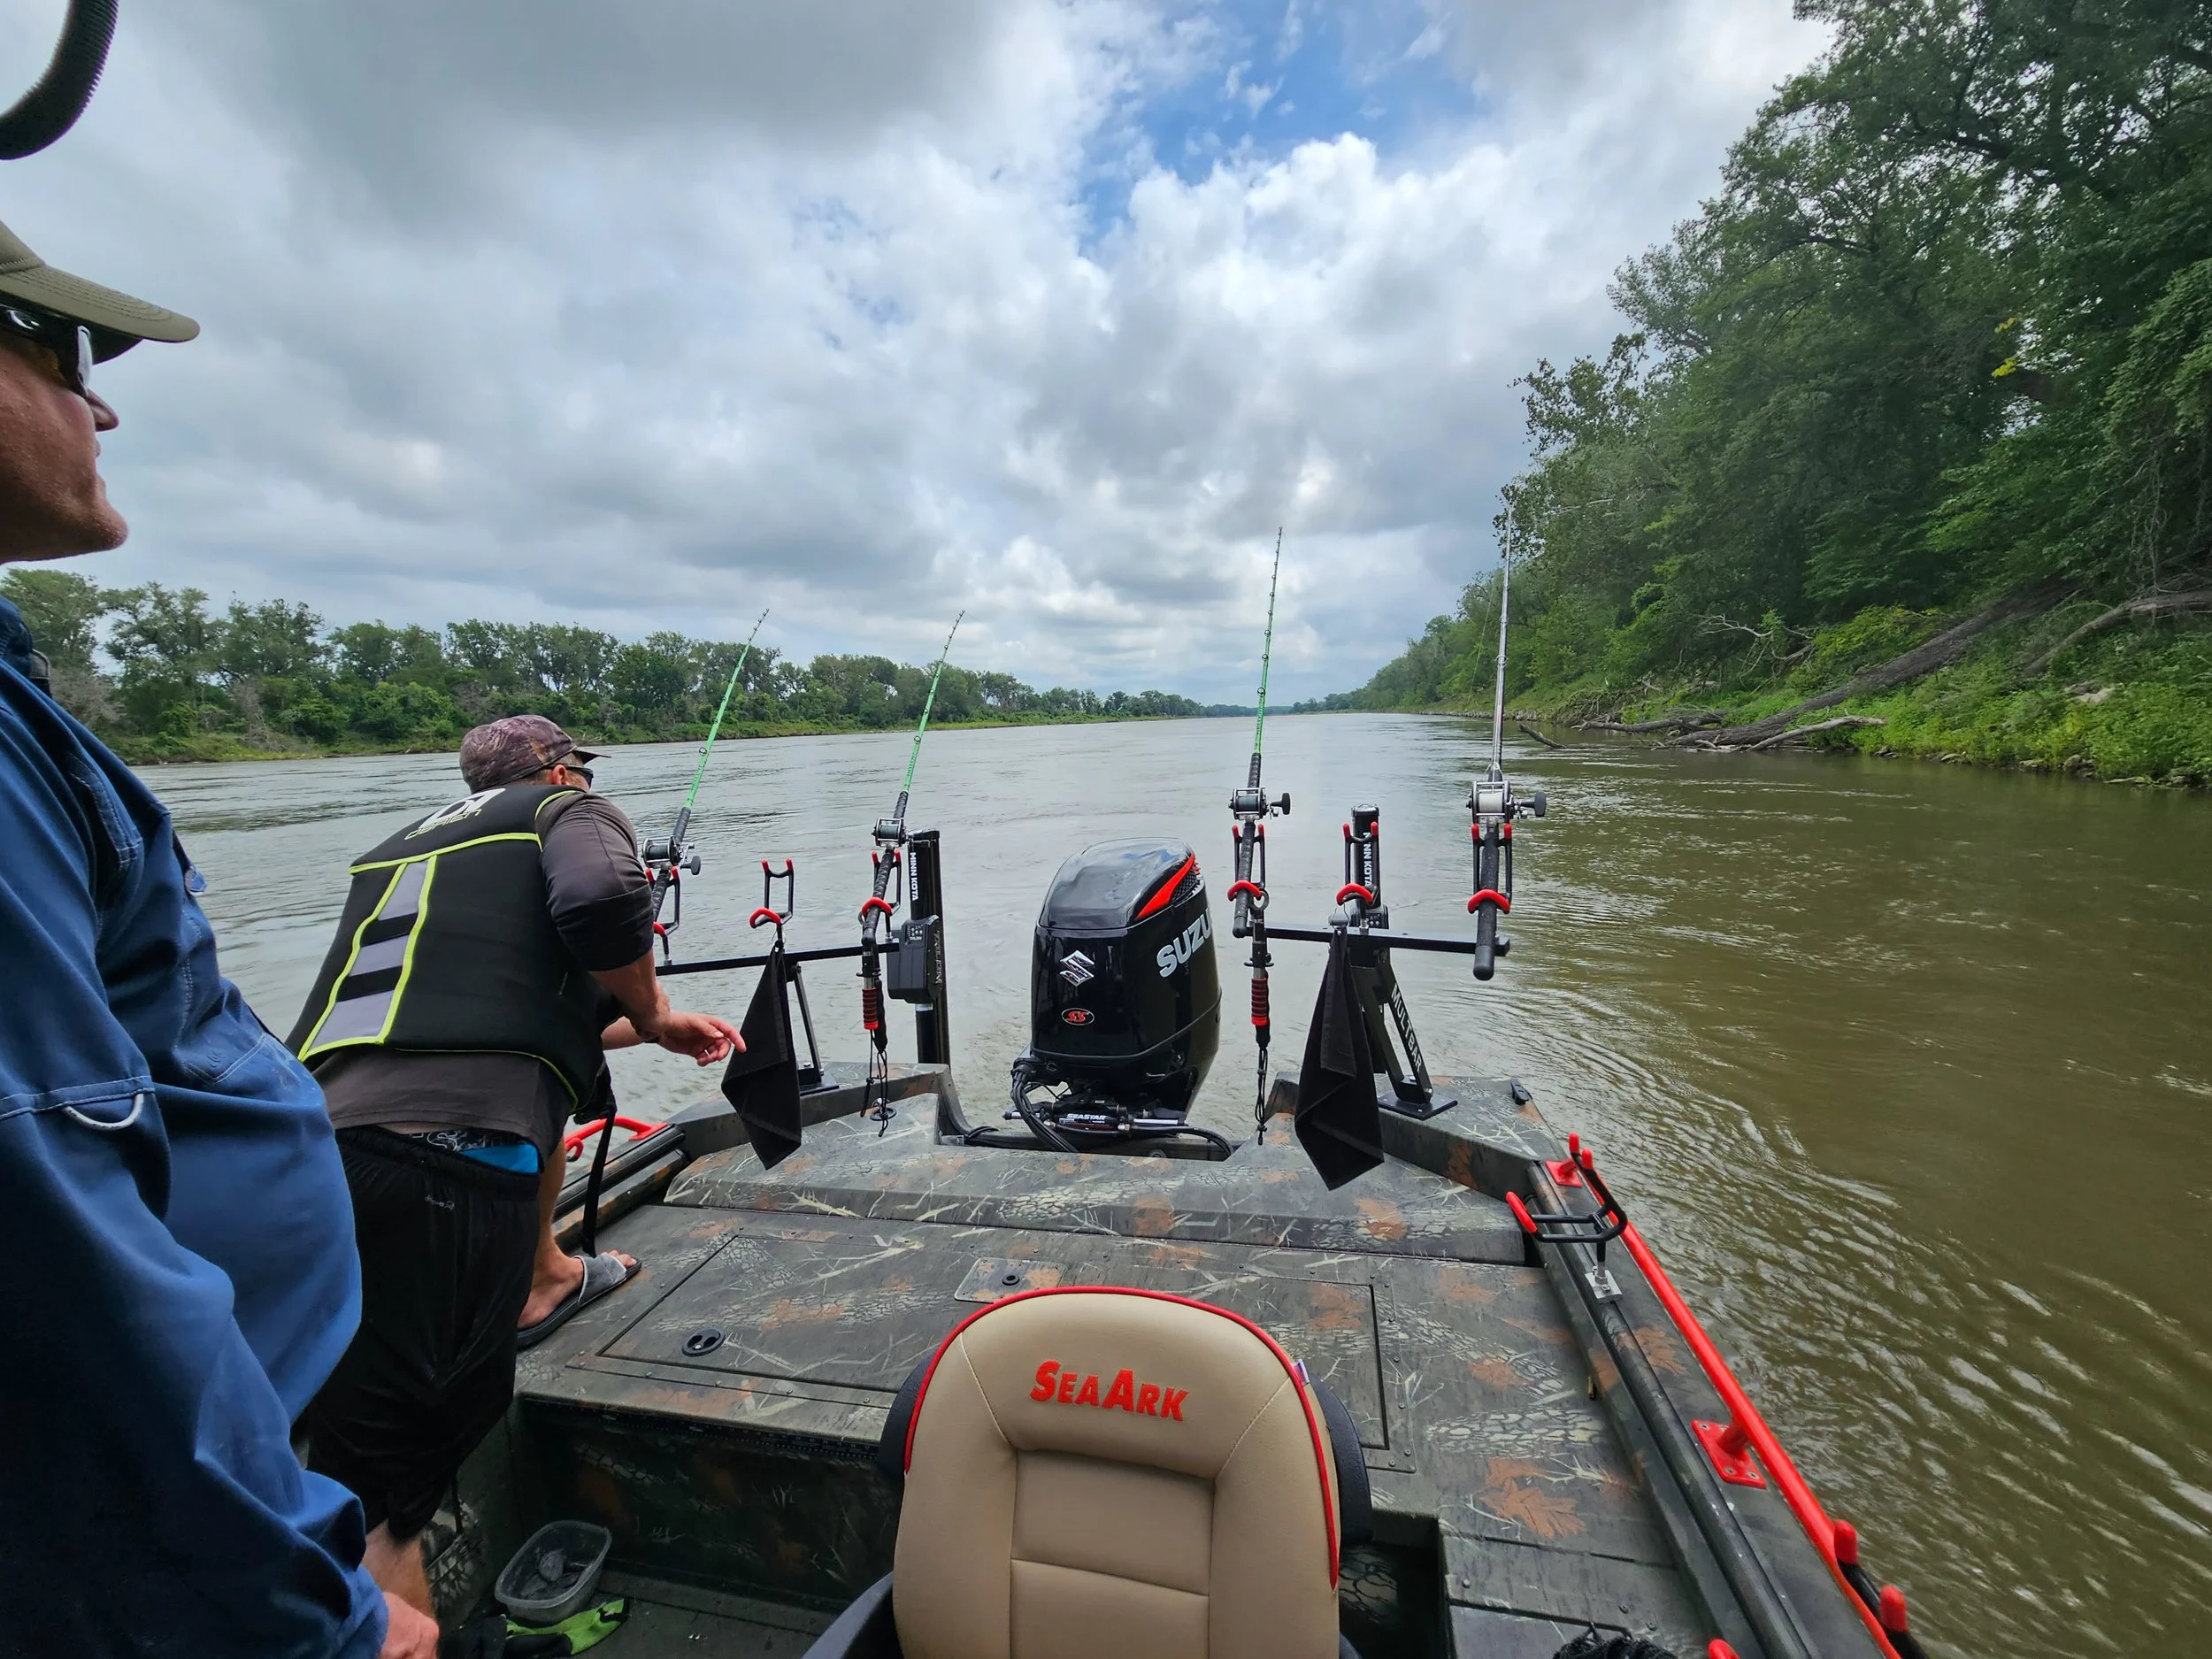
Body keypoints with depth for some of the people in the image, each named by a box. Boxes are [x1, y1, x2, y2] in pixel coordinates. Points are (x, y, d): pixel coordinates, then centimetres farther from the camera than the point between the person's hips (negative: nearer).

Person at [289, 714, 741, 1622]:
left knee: (538, 1078, 34)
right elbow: (602, 902, -16)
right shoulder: (568, 808, 9)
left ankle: (542, 1280, 46)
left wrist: (639, 1027, 41)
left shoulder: (401, 842, 29)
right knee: (375, 1508, -2)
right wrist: (650, 1013, 4)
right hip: (443, 1160, -8)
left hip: (312, 1140, 8)